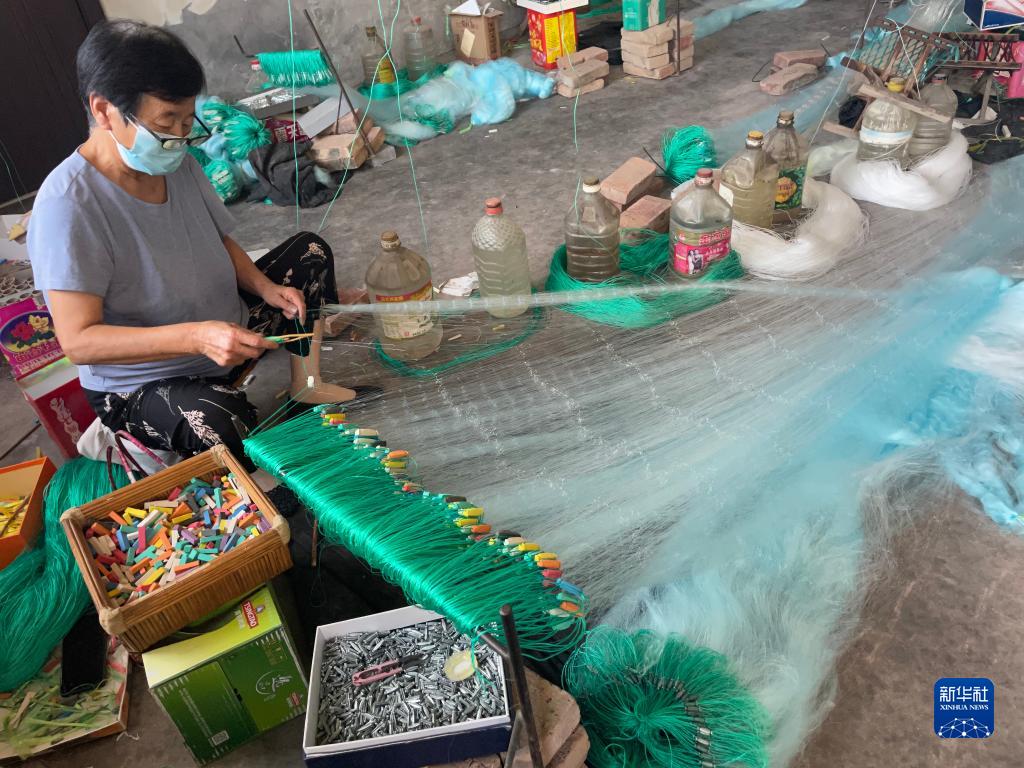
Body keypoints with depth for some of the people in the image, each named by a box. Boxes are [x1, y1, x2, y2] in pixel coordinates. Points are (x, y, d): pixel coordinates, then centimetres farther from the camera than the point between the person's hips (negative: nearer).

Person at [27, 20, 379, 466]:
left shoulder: (179, 163, -3)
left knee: (309, 250, 9)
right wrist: (196, 336, -38)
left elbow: (220, 241, 13)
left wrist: (265, 287, -7)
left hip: (225, 339, 8)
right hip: (139, 382, -8)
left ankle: (306, 384, 7)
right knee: (217, 421, -41)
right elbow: (78, 340, -27)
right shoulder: (67, 205, -26)